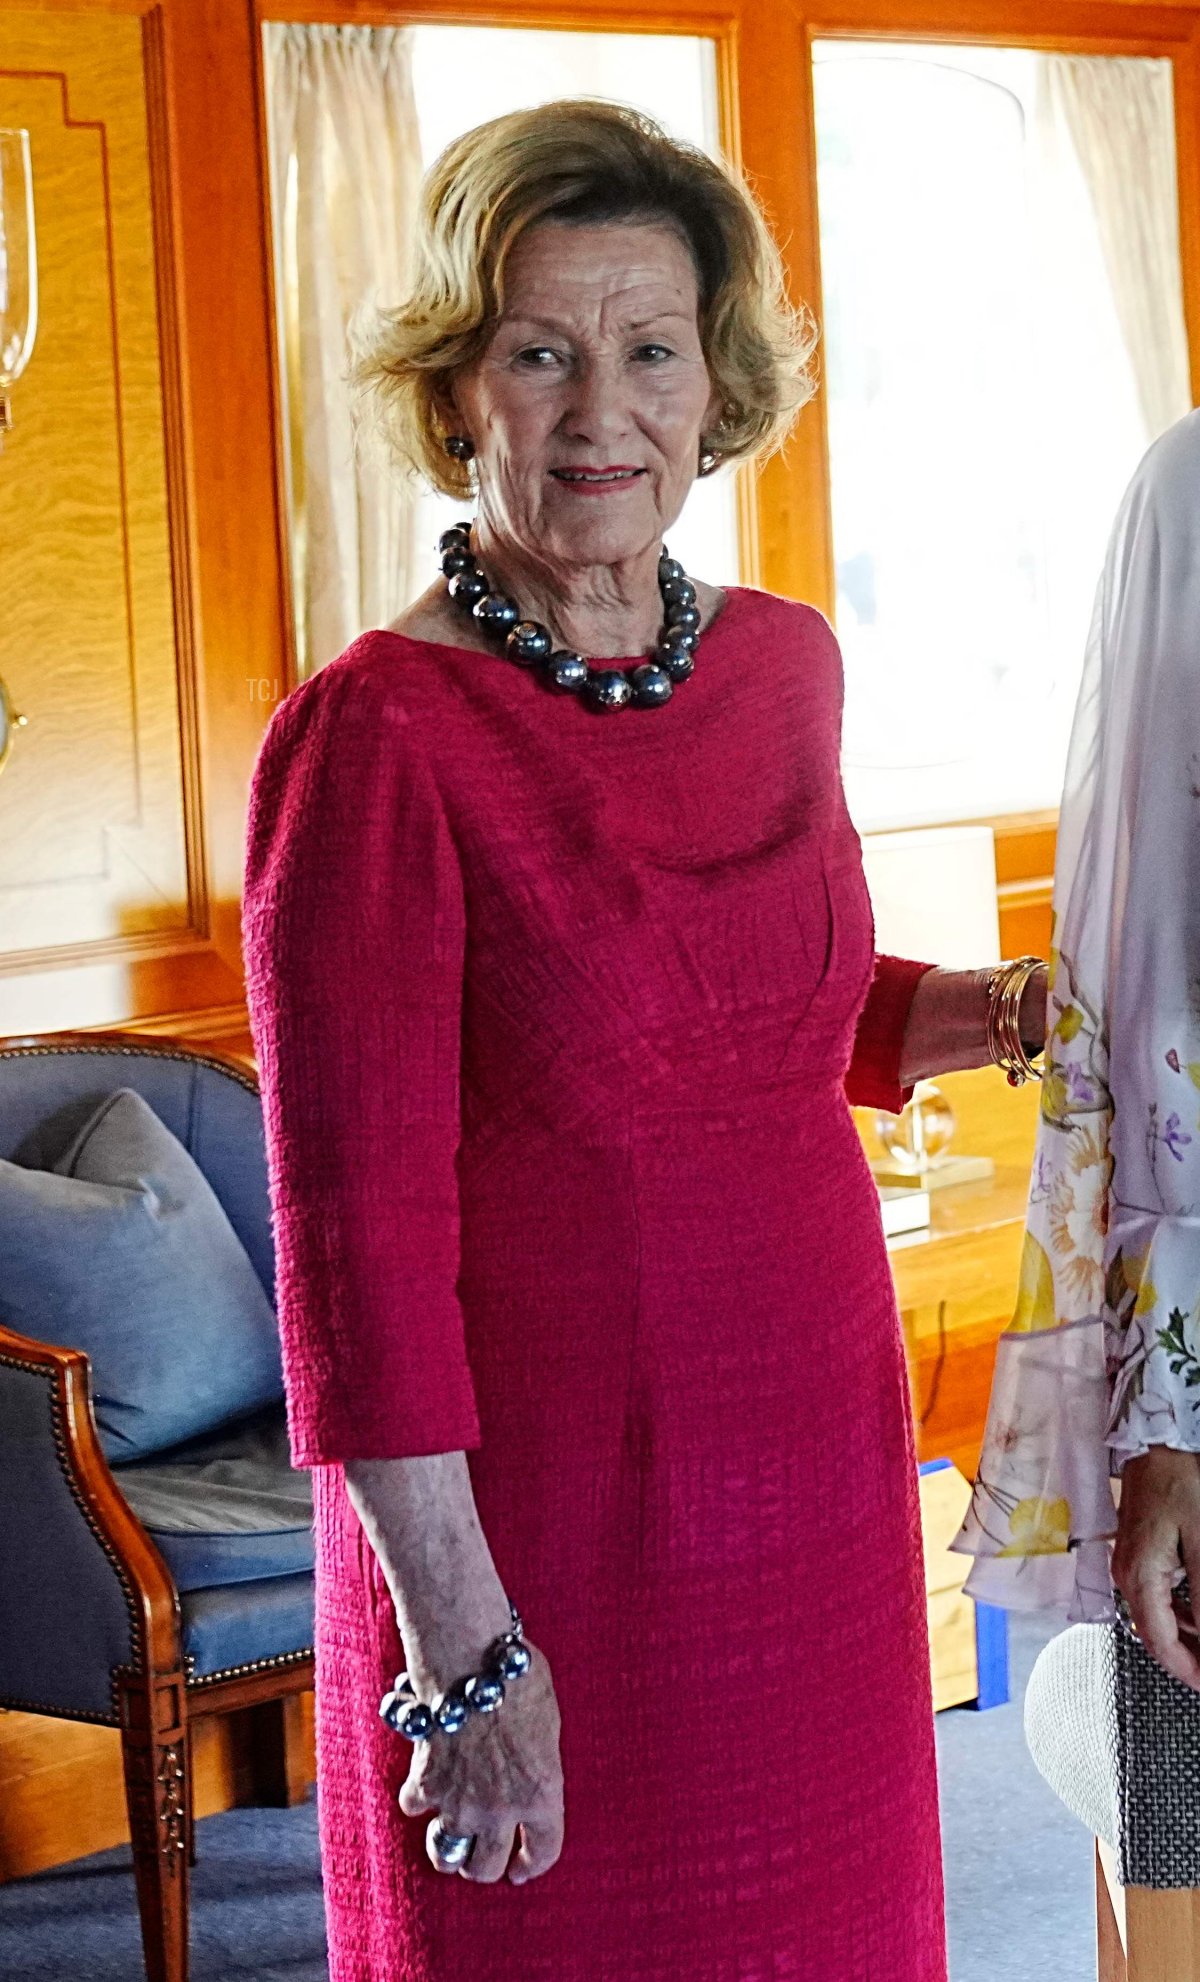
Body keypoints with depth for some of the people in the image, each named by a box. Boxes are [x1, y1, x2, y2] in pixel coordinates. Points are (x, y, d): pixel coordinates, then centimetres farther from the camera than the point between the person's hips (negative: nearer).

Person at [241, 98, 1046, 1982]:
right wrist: (463, 1650, -17)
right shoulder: (374, 737, -15)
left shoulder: (784, 662, 5)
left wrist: (1002, 1011, 4)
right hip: (540, 1526, -6)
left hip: (819, 1475, 6)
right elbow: (359, 1244, -16)